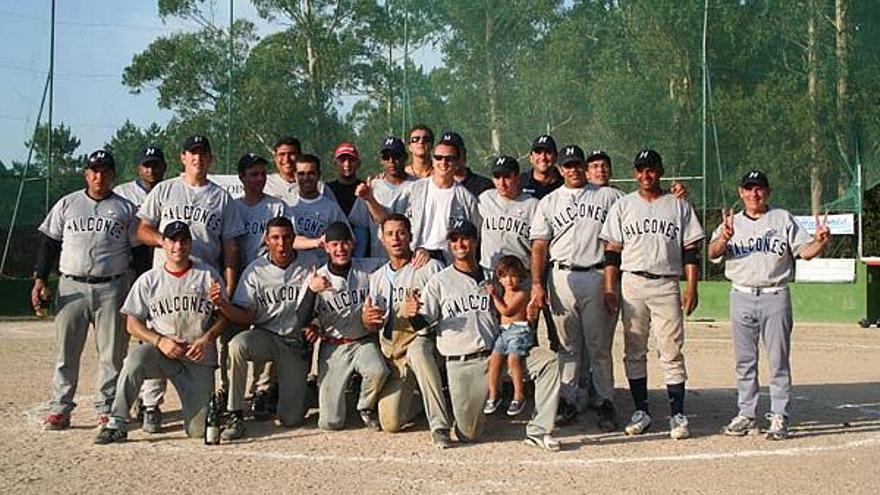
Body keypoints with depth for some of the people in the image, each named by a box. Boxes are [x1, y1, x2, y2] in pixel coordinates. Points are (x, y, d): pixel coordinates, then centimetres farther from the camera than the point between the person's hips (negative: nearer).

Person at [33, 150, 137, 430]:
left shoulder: (125, 208, 8)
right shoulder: (67, 204, 11)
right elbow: (49, 242, 11)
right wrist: (40, 279, 0)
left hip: (112, 288, -1)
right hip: (72, 286, 1)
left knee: (112, 352, 0)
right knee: (66, 349, 1)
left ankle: (106, 409, 9)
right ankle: (60, 408, 6)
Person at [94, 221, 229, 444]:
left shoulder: (209, 275, 5)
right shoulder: (148, 280, 5)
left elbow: (224, 315, 7)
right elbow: (132, 323, 2)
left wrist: (207, 339, -12)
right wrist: (160, 341, -15)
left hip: (198, 359, 0)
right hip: (161, 351, 0)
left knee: (199, 430, -9)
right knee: (136, 356, -36)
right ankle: (117, 424, -27)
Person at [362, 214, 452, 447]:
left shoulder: (431, 268, 3)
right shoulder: (377, 277, 16)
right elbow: (374, 325, 14)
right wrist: (367, 319, -11)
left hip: (422, 339, -4)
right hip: (392, 353, 4)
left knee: (417, 349, -43)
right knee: (390, 423, -12)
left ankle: (439, 425, -39)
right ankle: (413, 397, 24)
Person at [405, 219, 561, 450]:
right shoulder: (439, 282, 5)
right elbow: (422, 323, -1)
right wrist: (412, 314, -25)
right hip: (461, 364, -3)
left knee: (548, 360, -19)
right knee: (468, 433, -7)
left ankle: (538, 431, -14)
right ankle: (473, 412, 30)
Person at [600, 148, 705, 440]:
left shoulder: (678, 206, 9)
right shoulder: (623, 206, 10)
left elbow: (691, 249, 6)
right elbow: (612, 251, 7)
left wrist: (691, 286, -5)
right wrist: (609, 288, -2)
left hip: (667, 285, -1)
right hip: (632, 285, 1)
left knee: (672, 351, -5)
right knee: (634, 351, 4)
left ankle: (677, 414, -1)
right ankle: (641, 412, 12)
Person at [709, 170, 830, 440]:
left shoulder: (783, 219, 6)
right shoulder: (732, 223, 10)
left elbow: (805, 251, 1)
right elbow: (713, 253, -6)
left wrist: (820, 241, -22)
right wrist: (723, 238, -29)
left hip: (775, 297, -2)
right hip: (742, 297, 2)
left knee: (778, 360, -1)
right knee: (744, 361, 8)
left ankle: (779, 417, 4)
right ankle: (746, 414, 17)